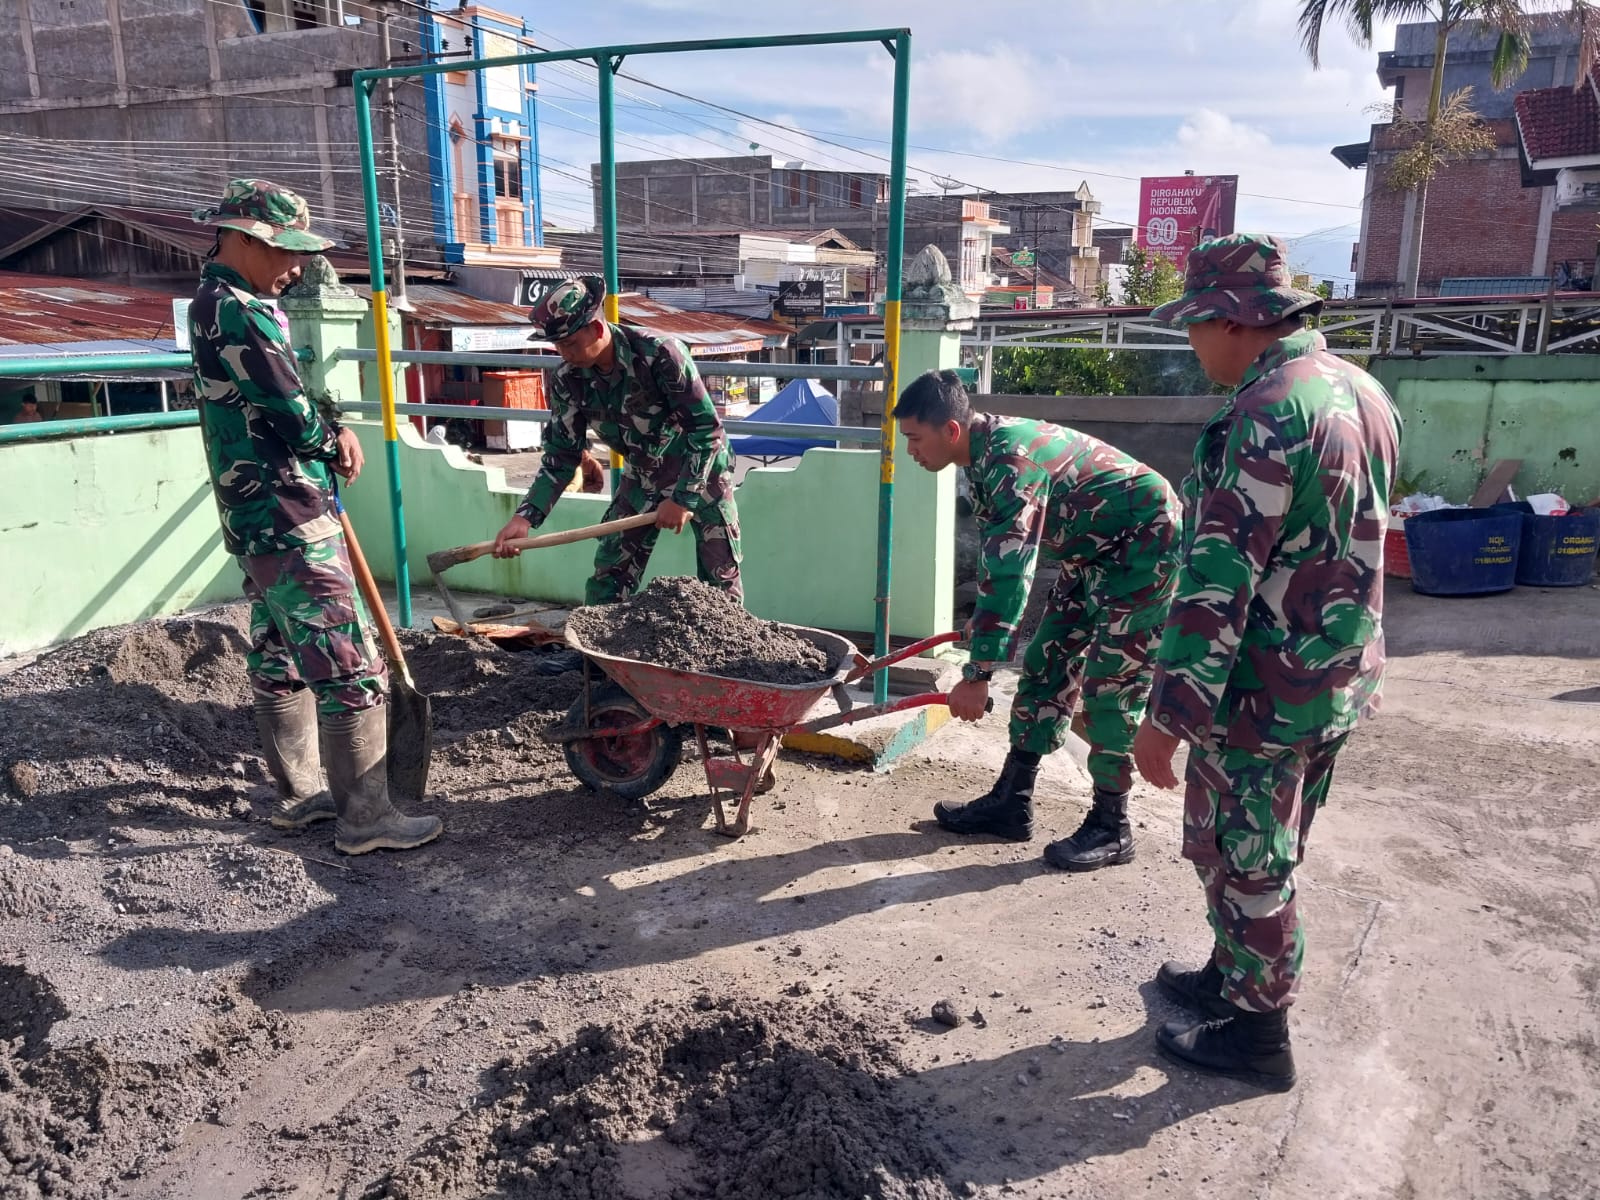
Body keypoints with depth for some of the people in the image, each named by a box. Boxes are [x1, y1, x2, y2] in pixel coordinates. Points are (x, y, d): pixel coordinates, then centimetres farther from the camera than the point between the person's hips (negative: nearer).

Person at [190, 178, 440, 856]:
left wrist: (331, 431, 3)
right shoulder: (239, 312, -17)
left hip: (254, 521, 11)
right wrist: (332, 442, 1)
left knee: (279, 661, 16)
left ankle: (298, 794, 28)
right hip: (291, 526, -11)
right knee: (351, 668, -6)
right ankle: (365, 818, 0)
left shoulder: (215, 303, 16)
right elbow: (293, 418, -20)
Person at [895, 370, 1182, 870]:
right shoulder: (984, 453, 0)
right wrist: (982, 621, 25)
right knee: (1044, 671, 7)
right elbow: (998, 558, 14)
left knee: (1109, 688, -7)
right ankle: (1010, 803, 15)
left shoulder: (1012, 462, -31)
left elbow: (1010, 575, -35)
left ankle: (1111, 828, 7)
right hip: (1092, 551, 10)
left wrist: (977, 675, -32)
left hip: (1145, 544, -10)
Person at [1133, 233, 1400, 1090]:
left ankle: (1255, 1031, 24)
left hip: (1262, 693, -9)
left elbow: (1218, 581, -26)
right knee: (1267, 852, 23)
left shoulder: (1264, 415, -24)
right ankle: (1237, 976, 41)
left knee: (1240, 857, 8)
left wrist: (1169, 712, -21)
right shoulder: (1363, 392, 6)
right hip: (1339, 680, 9)